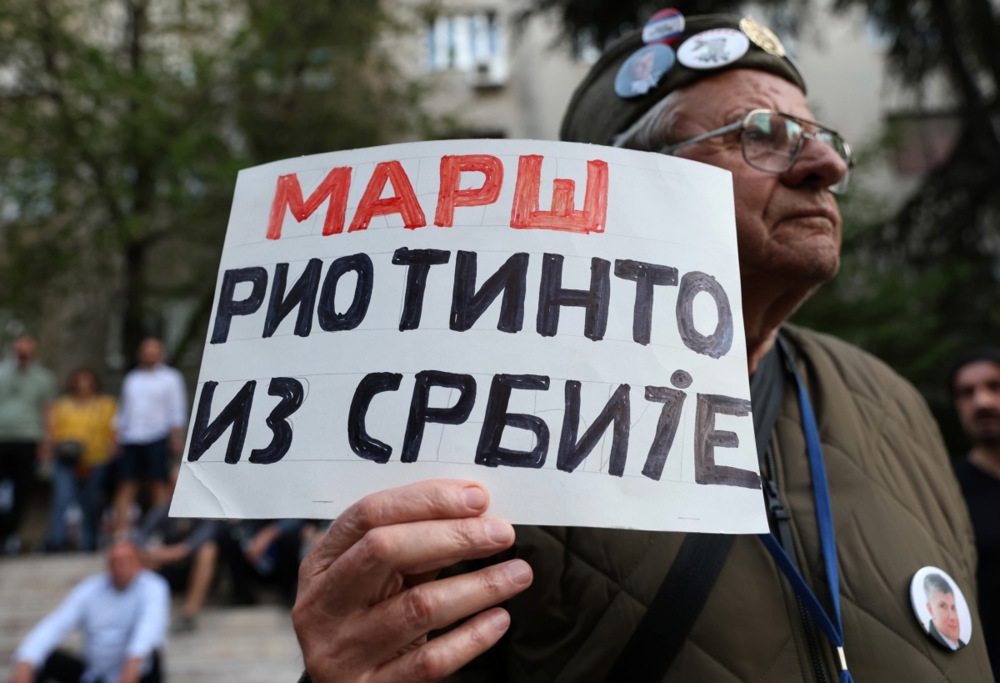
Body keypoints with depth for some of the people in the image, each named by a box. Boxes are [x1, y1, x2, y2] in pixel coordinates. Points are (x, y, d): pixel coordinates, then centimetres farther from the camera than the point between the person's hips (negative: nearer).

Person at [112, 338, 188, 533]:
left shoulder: (170, 377, 6)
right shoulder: (131, 378, 20)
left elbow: (177, 410, 0)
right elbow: (123, 409, 22)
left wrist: (177, 436, -10)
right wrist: (117, 437, 12)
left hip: (157, 439, -4)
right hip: (131, 440, 4)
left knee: (160, 484, -5)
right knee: (126, 485, 0)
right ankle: (120, 531, 1)